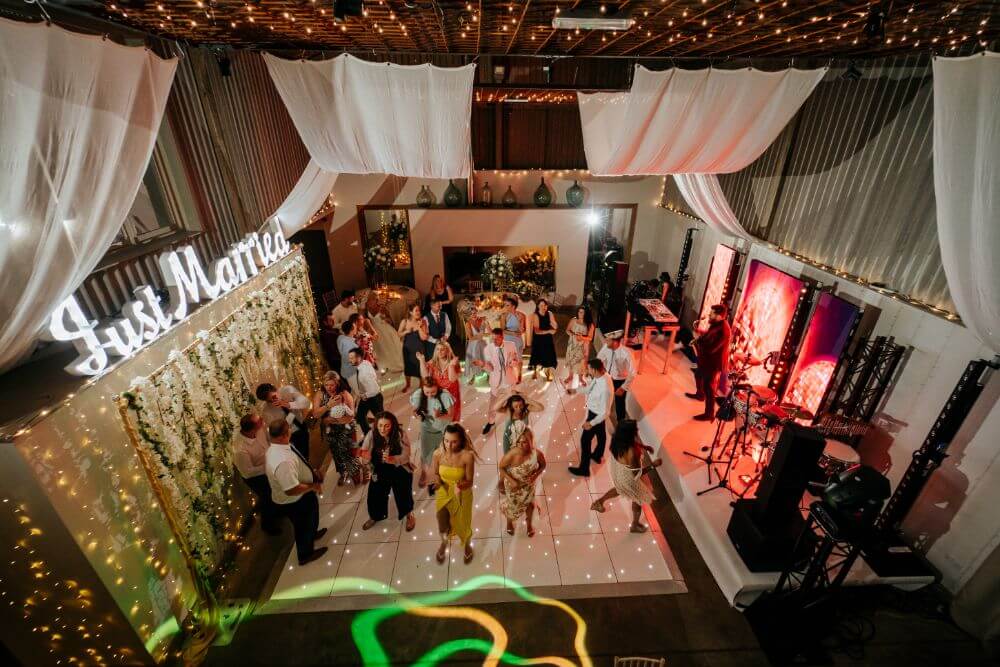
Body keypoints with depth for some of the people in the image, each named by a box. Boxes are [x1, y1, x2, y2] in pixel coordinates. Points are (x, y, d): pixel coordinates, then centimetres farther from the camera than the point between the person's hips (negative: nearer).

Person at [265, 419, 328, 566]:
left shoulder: (277, 448, -11)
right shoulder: (283, 461, -43)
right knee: (304, 526, 21)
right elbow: (292, 490, -38)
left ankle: (312, 534, 66)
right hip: (294, 502, -8)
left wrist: (312, 471, -2)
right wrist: (313, 486, -22)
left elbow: (297, 466, 7)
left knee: (309, 521, 36)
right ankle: (305, 555, 49)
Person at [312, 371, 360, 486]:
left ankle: (355, 473, 34)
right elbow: (315, 414, -17)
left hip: (345, 430, -3)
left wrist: (331, 419, -24)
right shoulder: (320, 395, -11)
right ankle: (343, 474, 44)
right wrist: (328, 405, -31)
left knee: (349, 452, 7)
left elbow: (351, 415, -21)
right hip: (330, 431, 3)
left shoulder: (345, 394, -18)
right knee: (336, 453, 20)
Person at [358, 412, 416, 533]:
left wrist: (392, 459, -43)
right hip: (380, 471, 3)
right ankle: (374, 517, 46)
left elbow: (405, 456, -24)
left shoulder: (400, 435, -23)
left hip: (400, 471, -2)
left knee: (403, 496, 9)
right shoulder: (372, 434, -16)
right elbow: (364, 453, -14)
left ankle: (409, 515, 44)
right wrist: (365, 455, -38)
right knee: (375, 495, 11)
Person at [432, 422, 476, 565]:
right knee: (442, 524, 23)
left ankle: (467, 545, 56)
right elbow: (435, 473, -4)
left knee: (463, 524, 20)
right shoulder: (438, 453, -21)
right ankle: (444, 543, 59)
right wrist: (438, 481, -26)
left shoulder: (467, 456, -28)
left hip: (462, 496, -2)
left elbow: (469, 481, -19)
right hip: (443, 495, 2)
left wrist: (461, 485, -40)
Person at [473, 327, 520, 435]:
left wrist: (514, 362, -26)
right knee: (492, 402, 14)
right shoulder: (488, 348, -18)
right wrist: (483, 364, -38)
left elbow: (518, 359, -3)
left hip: (509, 378, 1)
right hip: (496, 379, -1)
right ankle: (490, 421, 41)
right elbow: (490, 368, -17)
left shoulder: (511, 345, -15)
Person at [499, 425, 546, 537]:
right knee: (511, 506, 26)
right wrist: (511, 481, -26)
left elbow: (543, 465, -9)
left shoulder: (537, 454, -30)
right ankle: (509, 522, 61)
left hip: (528, 485, 2)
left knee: (530, 504, 28)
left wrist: (536, 475, -25)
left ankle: (529, 524, 61)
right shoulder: (511, 454, -36)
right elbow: (501, 467, -19)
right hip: (513, 485, -2)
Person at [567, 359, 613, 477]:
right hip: (595, 411, 9)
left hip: (596, 414, -9)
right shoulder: (600, 376, -14)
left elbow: (605, 412, -31)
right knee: (600, 433, 29)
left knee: (585, 439, 7)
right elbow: (589, 388, 7)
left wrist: (591, 423, -25)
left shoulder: (605, 388, -40)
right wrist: (574, 390, 6)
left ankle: (584, 469, 25)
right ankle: (597, 455, 56)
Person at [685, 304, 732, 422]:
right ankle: (700, 394, 56)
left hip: (714, 361, -10)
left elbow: (710, 349, -31)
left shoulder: (723, 331, -32)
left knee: (709, 387, -2)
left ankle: (709, 414, 8)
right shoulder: (716, 323, -1)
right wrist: (700, 338, -3)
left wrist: (698, 342, -17)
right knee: (699, 375, 30)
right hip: (707, 358, 10)